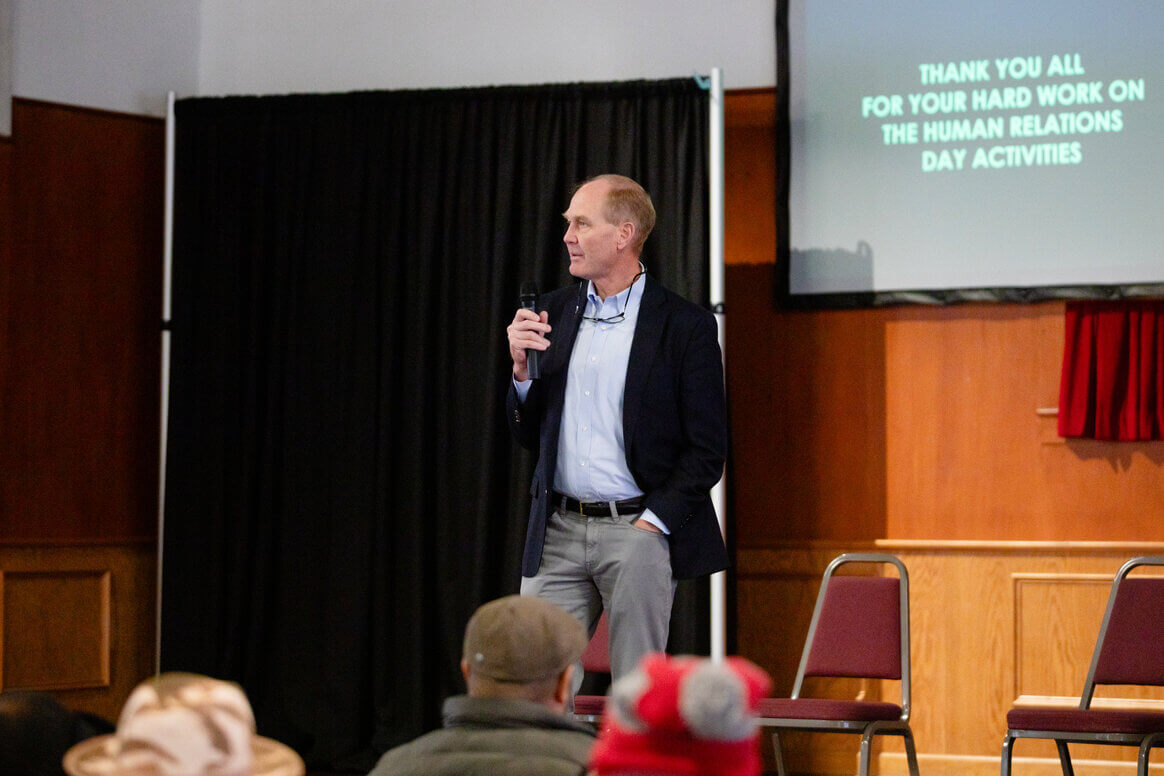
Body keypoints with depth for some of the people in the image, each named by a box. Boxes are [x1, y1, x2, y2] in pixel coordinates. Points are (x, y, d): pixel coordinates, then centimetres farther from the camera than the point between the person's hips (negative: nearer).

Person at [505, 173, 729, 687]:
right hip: (559, 530, 4)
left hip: (637, 529, -4)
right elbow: (527, 434, 14)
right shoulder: (553, 312, 11)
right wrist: (521, 366, -3)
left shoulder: (685, 325, -4)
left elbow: (707, 448, -4)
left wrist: (652, 523, -11)